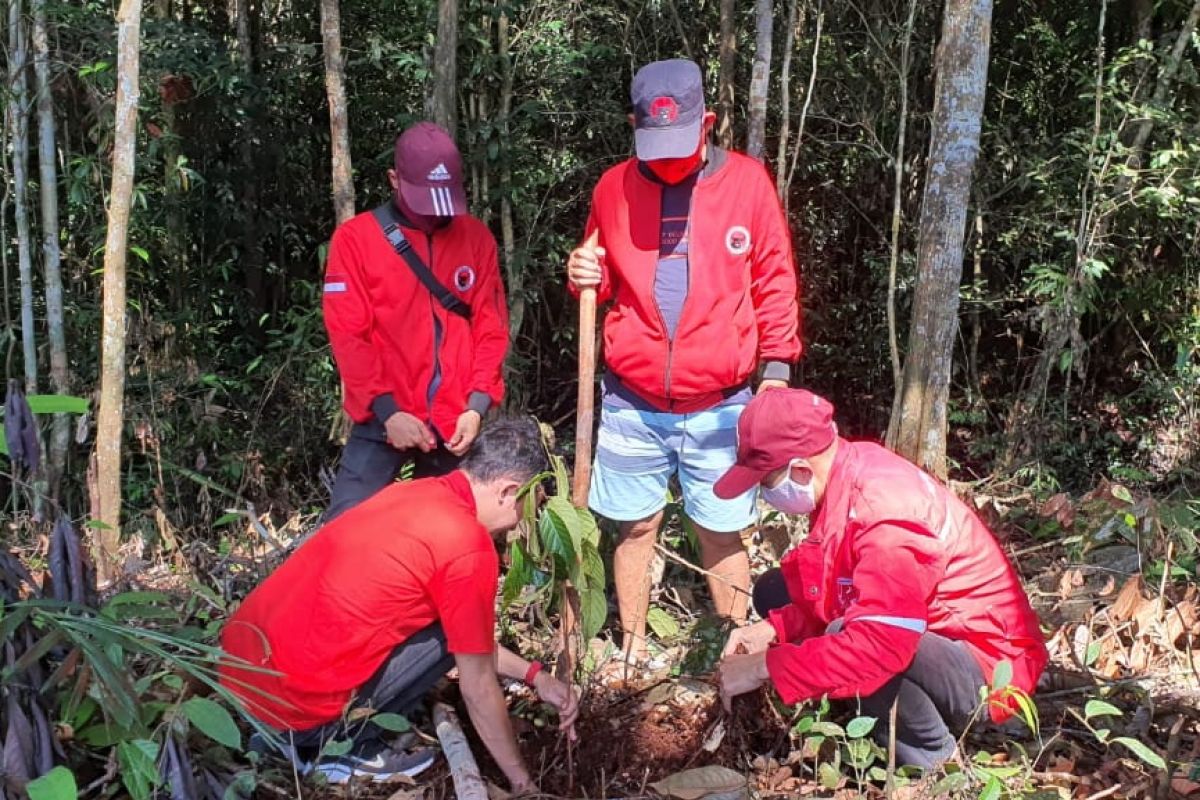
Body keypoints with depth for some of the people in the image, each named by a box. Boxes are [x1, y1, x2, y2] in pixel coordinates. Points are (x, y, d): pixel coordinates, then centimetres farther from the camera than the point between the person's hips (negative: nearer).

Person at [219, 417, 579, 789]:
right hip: (289, 702, -8)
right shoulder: (469, 546, -14)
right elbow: (477, 686, -3)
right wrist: (522, 781, 11)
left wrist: (534, 675, 23)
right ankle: (342, 745, 4)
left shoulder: (411, 493, 11)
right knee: (450, 634, 1)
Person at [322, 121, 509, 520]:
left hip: (455, 422, 3)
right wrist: (385, 410, -14)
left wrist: (478, 405, -6)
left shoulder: (477, 238, 6)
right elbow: (347, 335, -6)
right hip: (384, 420, -2)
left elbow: (491, 328, 6)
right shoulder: (355, 237, -2)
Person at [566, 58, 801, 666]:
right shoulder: (613, 187, 2)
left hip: (719, 405, -1)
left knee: (722, 534, 8)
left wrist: (776, 370, -2)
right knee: (635, 528, 11)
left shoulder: (747, 181, -3)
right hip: (631, 404, 2)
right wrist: (584, 278, -7)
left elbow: (775, 283, 2)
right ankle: (632, 650, 27)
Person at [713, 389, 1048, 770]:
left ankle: (932, 766, -10)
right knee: (775, 591, 5)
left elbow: (879, 645, -39)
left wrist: (766, 667, -32)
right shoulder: (844, 475, -5)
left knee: (847, 639, -36)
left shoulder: (886, 514, -31)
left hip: (985, 669, -9)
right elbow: (832, 588, 8)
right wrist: (773, 629, -8)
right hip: (930, 639, 9)